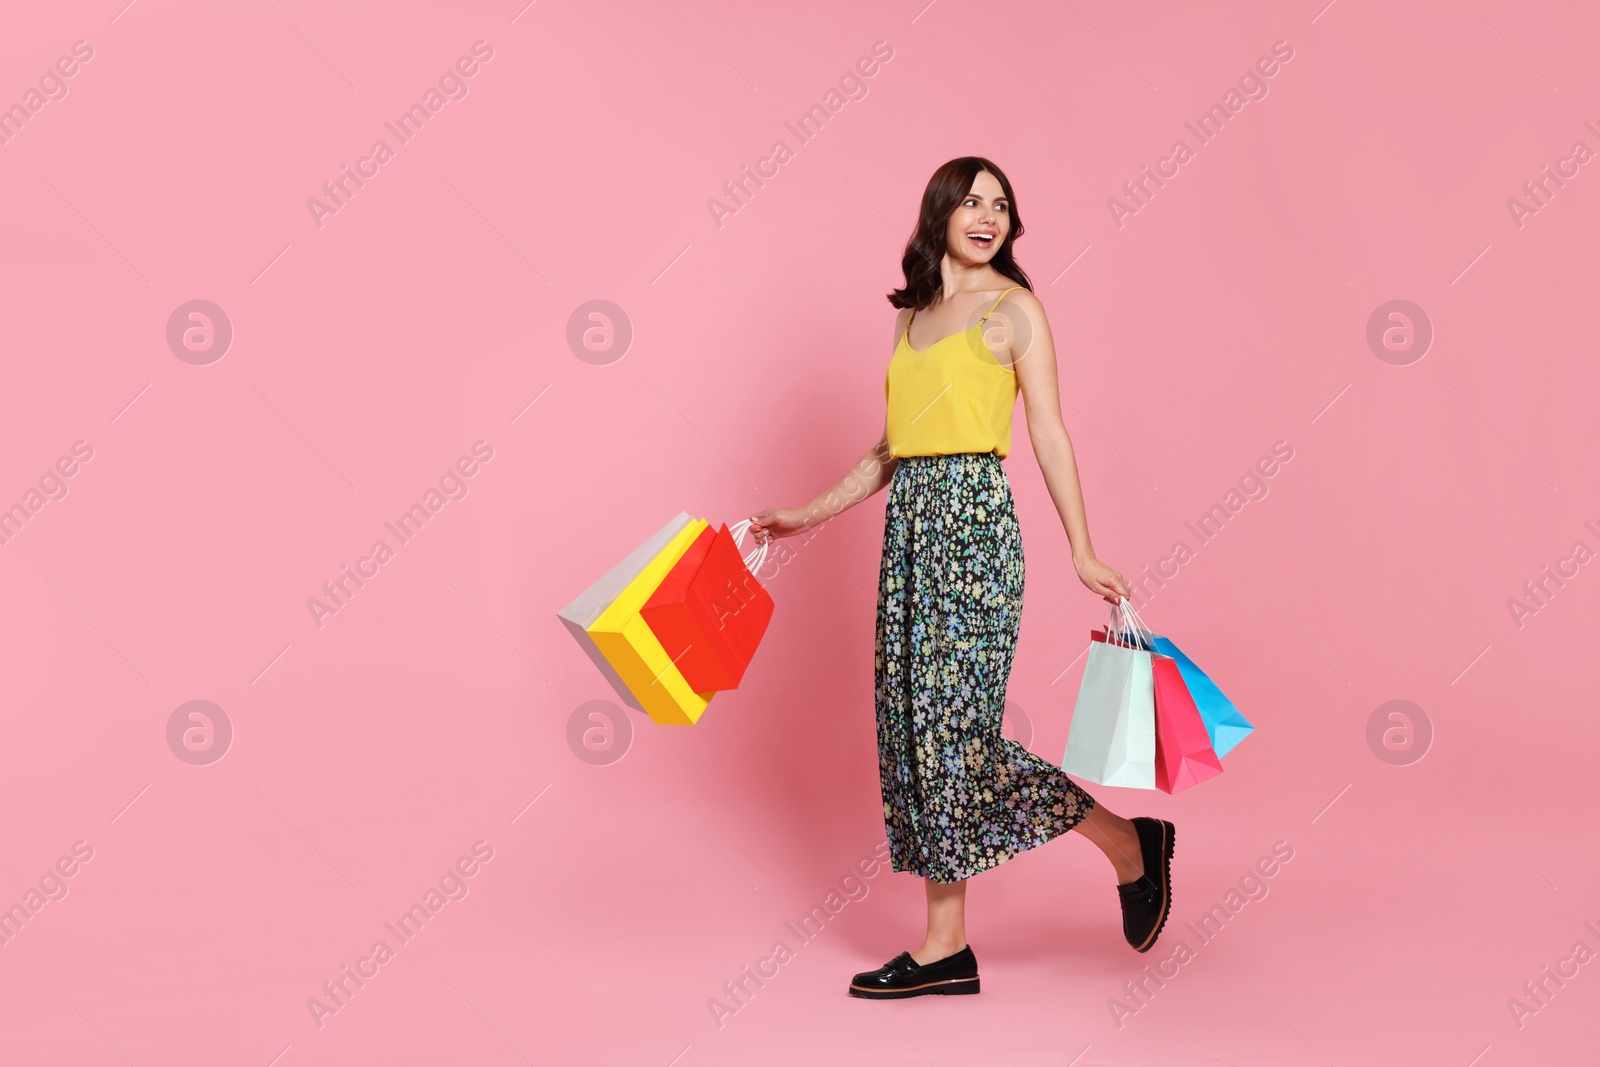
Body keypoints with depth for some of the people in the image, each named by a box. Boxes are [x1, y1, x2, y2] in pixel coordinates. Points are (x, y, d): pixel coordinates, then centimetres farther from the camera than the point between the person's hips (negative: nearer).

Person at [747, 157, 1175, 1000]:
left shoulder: (1013, 309, 0)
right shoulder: (914, 316, 18)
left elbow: (1049, 436, -5)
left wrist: (1083, 553, -10)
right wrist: (810, 515, 19)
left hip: (973, 517, -7)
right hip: (909, 519, 7)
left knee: (957, 722, -9)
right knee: (916, 721, 4)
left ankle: (1130, 845, 9)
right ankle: (945, 947, 10)